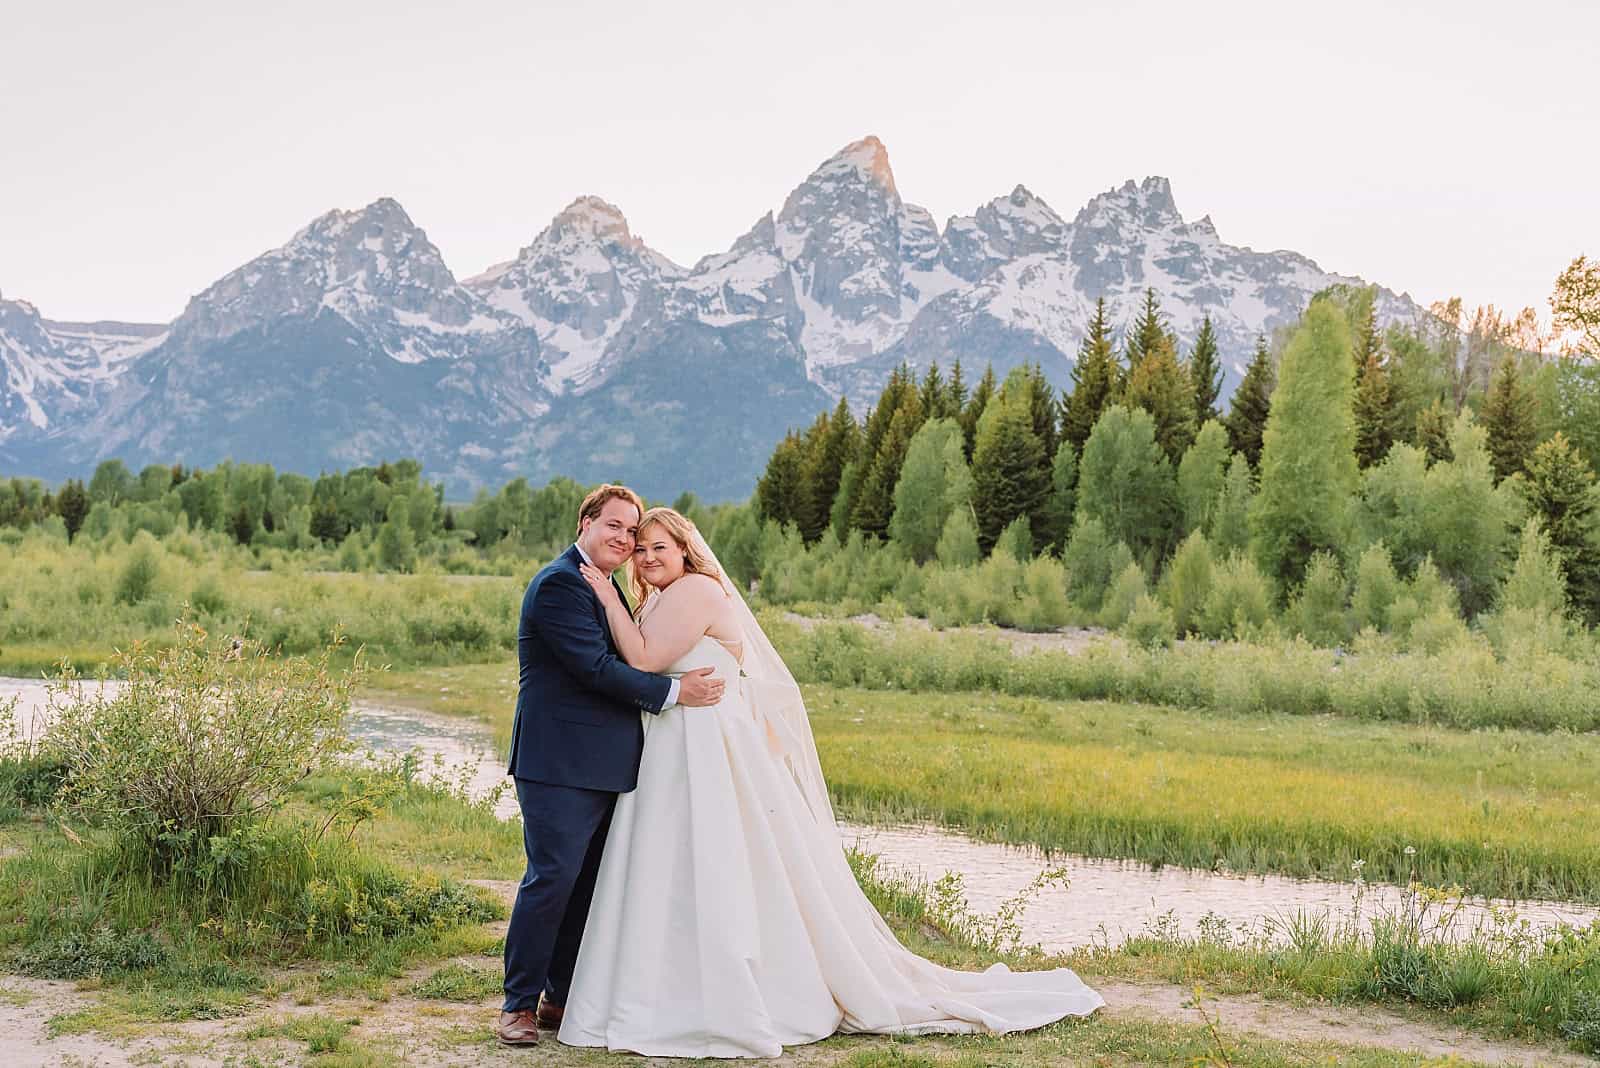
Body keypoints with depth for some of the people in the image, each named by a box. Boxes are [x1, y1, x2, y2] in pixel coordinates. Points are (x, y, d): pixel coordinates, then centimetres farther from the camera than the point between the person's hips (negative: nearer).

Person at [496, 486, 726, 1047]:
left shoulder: (608, 587, 19)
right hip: (560, 763, -9)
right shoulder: (558, 584, -12)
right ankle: (519, 1004, 3)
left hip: (604, 766, 9)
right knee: (552, 878, -8)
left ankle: (562, 996, 23)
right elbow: (596, 667, -19)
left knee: (589, 883, 12)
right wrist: (675, 691, -16)